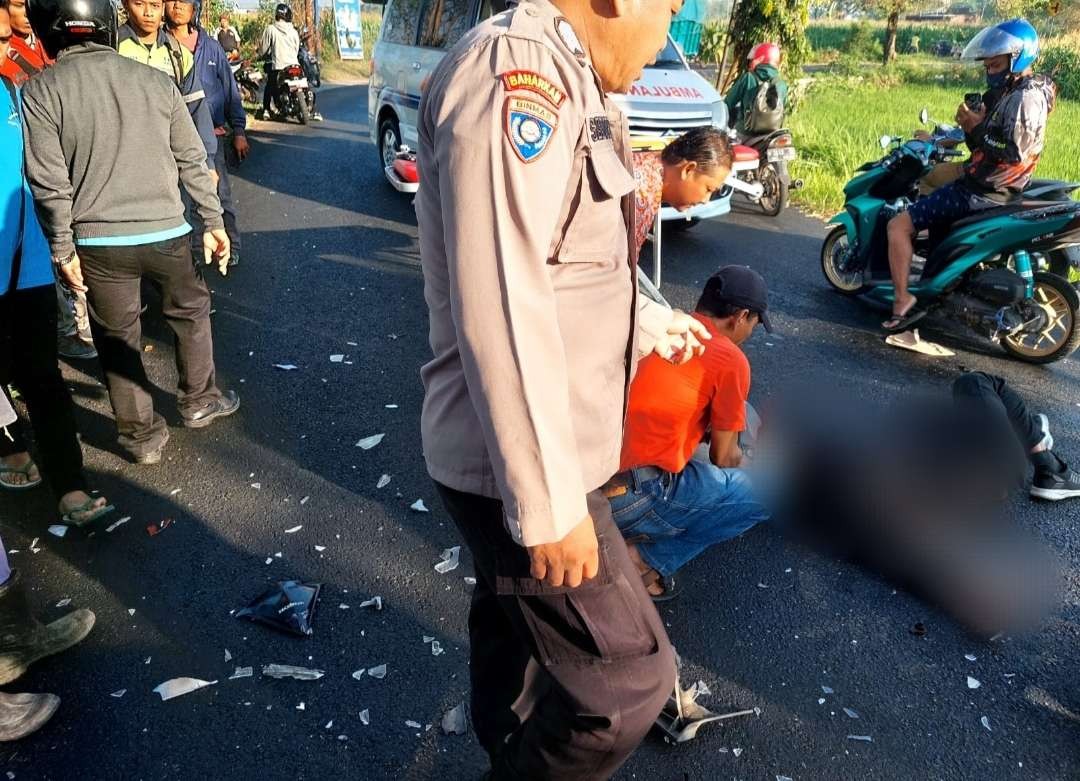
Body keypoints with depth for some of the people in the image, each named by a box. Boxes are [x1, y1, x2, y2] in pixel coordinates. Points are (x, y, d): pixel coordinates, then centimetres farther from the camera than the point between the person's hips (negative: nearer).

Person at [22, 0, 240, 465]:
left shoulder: (40, 92, -5)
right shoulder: (156, 81, -1)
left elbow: (50, 183, -7)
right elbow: (192, 161, 2)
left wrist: (62, 249, 2)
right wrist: (213, 223, 10)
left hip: (97, 241, -1)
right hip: (166, 232, 1)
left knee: (117, 337, 12)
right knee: (190, 312, 23)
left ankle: (142, 436, 21)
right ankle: (198, 401, 33)